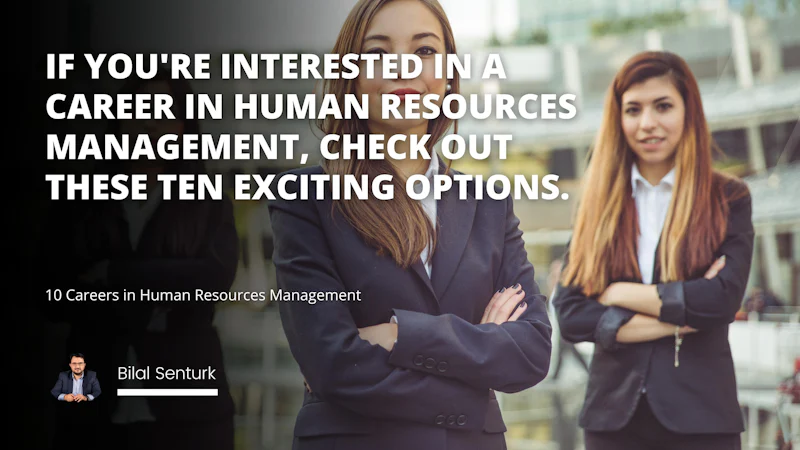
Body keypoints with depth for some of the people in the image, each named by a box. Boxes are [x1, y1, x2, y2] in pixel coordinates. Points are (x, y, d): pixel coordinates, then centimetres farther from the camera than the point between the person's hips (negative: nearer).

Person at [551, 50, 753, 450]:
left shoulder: (728, 200, 1)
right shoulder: (598, 206, 6)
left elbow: (723, 298, -13)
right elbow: (569, 315, -4)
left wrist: (619, 294, -7)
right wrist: (678, 318, -11)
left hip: (700, 417, -1)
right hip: (613, 416, 2)